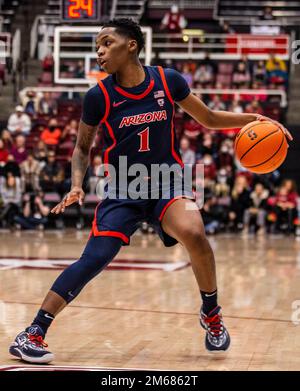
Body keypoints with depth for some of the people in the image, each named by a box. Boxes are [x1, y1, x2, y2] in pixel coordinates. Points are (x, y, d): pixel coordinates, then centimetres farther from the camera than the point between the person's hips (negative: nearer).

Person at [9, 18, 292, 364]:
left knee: (194, 234, -28)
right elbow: (82, 147, 6)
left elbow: (209, 119, 9)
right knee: (94, 259, -16)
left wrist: (252, 119, -5)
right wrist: (77, 185, -11)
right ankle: (32, 335, -10)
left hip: (167, 183, 0)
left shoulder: (168, 81, -5)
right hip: (122, 192, 0)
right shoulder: (98, 97, -7)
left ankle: (211, 313, -3)